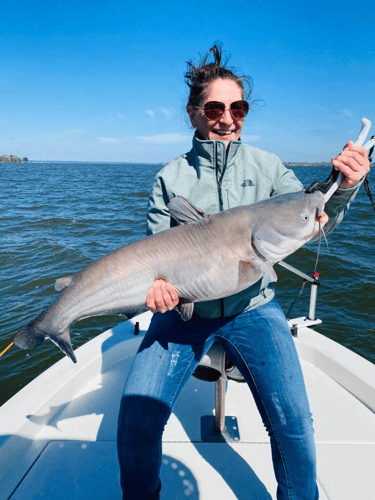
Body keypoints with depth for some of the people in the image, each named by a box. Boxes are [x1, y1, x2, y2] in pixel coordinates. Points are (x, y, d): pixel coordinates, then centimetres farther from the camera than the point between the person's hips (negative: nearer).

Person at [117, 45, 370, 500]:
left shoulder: (266, 166, 1)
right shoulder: (171, 177, 0)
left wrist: (344, 187, -24)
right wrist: (155, 279, -21)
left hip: (252, 309, 1)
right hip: (184, 309, 0)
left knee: (293, 424, -10)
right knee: (135, 418, -10)